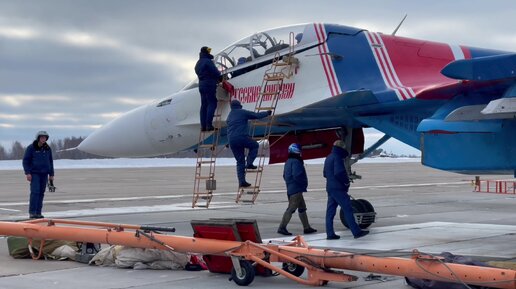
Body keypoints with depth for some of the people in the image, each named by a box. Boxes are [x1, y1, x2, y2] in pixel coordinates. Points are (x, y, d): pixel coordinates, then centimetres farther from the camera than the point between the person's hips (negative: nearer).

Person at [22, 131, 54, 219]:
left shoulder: (48, 149, 9)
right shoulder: (31, 148, -4)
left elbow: (50, 162, 17)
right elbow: (26, 161, -3)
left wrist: (51, 174, 14)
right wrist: (27, 173, -11)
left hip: (44, 174, 4)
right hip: (34, 173, -4)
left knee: (41, 193, 4)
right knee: (35, 192, -13)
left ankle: (38, 212, 9)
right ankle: (32, 212, -11)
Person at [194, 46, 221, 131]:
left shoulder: (198, 63, 18)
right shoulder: (208, 61, -10)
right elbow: (215, 72, -15)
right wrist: (219, 77, 8)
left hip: (201, 85, 9)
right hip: (209, 85, -9)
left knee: (204, 105, 9)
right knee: (212, 104, -8)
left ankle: (203, 125, 7)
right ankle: (209, 125, -16)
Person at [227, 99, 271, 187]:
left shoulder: (229, 116, 23)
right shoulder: (243, 112, 5)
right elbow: (256, 115, 7)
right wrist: (267, 113, 22)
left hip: (231, 141, 6)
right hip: (242, 137, -6)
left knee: (240, 162, 11)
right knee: (255, 145, 22)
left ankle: (241, 181, 4)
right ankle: (249, 163, 4)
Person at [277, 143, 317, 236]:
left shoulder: (289, 162, 16)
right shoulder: (296, 162, -16)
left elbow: (285, 176, 21)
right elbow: (297, 175, -25)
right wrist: (304, 183, -11)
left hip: (291, 189, 11)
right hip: (296, 189, -11)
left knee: (302, 207, 16)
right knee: (291, 209, -9)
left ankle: (306, 227, 21)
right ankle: (282, 227, -10)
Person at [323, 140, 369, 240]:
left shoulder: (328, 158, 17)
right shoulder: (337, 158, -13)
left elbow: (325, 174, 23)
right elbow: (339, 173, -24)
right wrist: (346, 181, -9)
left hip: (330, 188, 9)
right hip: (338, 189, -9)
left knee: (330, 211, 8)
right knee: (348, 210, -6)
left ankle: (330, 234, 8)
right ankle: (356, 232, -6)